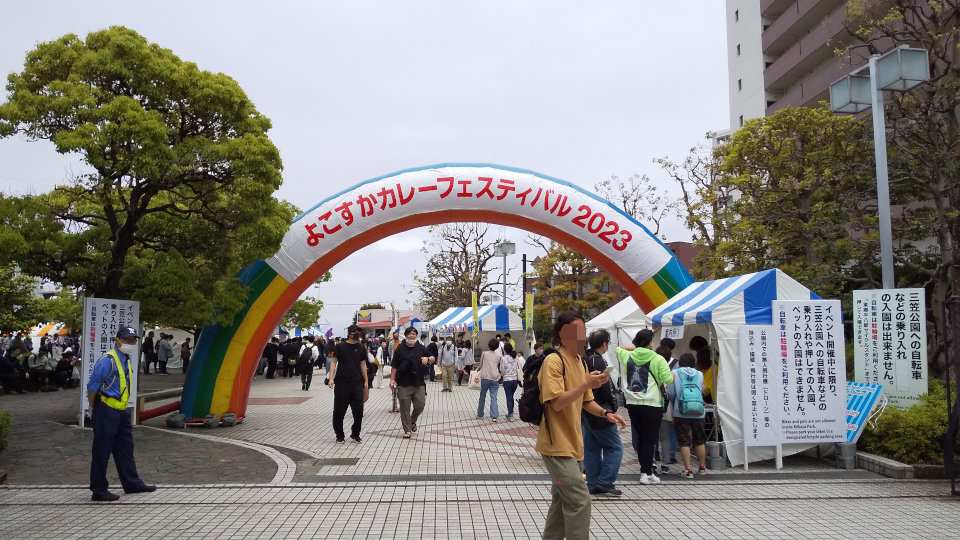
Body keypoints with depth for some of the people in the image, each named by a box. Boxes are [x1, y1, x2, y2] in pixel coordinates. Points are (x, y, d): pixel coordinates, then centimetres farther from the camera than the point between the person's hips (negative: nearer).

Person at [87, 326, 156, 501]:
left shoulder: (126, 360, 13)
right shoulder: (107, 360, -16)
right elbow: (92, 386, -15)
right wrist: (94, 408, -6)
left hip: (121, 411, 9)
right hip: (106, 411, -9)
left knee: (125, 449, 15)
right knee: (101, 451, 0)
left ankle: (132, 483, 24)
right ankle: (98, 490, 9)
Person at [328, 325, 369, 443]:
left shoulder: (361, 348, 8)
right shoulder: (341, 346, -2)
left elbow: (363, 365, 13)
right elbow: (334, 362, -1)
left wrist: (366, 381, 11)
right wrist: (331, 378, -12)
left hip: (357, 383, 3)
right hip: (341, 383, -3)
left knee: (358, 410, -1)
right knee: (339, 411, 4)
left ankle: (355, 435, 14)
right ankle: (339, 435, 19)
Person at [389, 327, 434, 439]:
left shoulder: (421, 348, 7)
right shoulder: (400, 349, 3)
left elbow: (433, 358, 16)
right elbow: (394, 366, 3)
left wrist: (428, 359, -6)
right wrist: (392, 379, -3)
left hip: (419, 383, 2)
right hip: (403, 384, -1)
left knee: (420, 405, 1)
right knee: (405, 407, 0)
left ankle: (412, 421, 29)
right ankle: (407, 430, 10)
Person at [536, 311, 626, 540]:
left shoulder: (580, 362, 12)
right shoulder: (554, 361, -15)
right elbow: (557, 402, -22)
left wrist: (605, 414, 2)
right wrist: (586, 384, -30)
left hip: (572, 444, 9)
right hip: (557, 444, -9)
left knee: (563, 501, 15)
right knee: (580, 500, -11)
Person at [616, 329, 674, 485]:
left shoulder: (627, 356, 6)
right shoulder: (657, 359, -8)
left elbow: (618, 348, 28)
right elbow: (668, 380, -11)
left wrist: (634, 348, 26)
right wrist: (674, 375, 9)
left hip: (632, 404, 5)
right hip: (651, 405, -5)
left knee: (640, 437, 17)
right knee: (650, 440, 2)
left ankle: (645, 468, 23)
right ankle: (646, 474, 2)